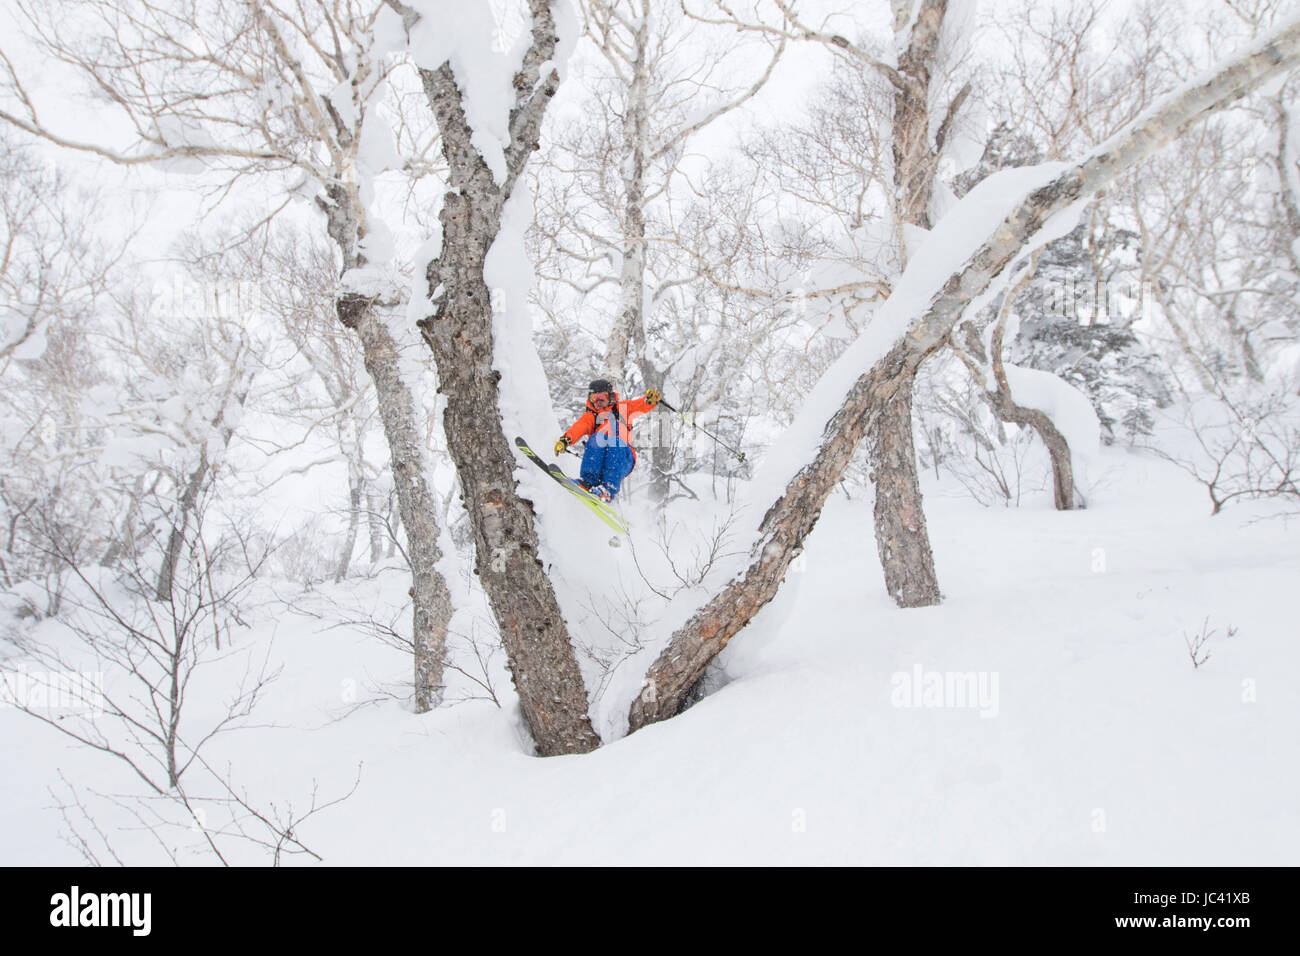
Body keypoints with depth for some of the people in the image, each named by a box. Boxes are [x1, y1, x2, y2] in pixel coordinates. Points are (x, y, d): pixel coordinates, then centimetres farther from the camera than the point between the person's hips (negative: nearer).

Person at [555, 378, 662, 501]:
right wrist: (565, 439, -27)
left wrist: (651, 399, -24)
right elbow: (579, 428, -6)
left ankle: (609, 489, -45)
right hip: (597, 461, 1)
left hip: (623, 460, -1)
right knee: (597, 437, -24)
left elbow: (642, 405, 0)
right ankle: (588, 481, -35)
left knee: (616, 441, -31)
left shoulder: (621, 408, 15)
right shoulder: (590, 416, 14)